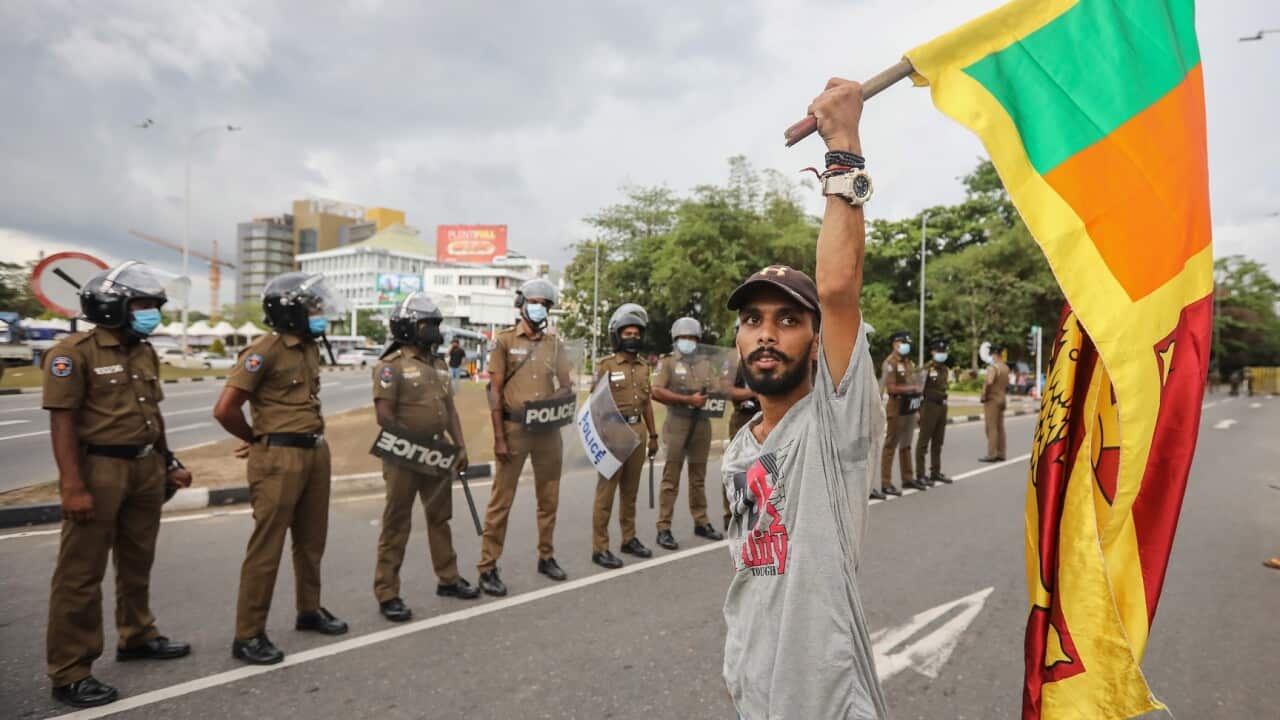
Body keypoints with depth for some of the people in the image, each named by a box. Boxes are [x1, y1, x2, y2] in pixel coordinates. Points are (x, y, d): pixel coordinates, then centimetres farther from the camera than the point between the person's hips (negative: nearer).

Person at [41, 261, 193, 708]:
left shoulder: (146, 353, 11)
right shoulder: (74, 352, -12)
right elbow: (62, 422, -16)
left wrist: (167, 464, 17)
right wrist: (72, 486, -21)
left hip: (146, 468, 8)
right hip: (99, 469, -8)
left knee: (137, 563, 20)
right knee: (81, 574, 1)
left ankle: (137, 637, 37)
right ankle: (69, 673, 10)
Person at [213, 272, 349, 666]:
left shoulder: (310, 348, 11)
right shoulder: (265, 350, -14)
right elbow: (224, 409, -17)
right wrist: (258, 439, 0)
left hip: (316, 452, 8)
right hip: (280, 459, -8)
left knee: (311, 541, 19)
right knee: (266, 548, 0)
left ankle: (310, 610, 36)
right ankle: (248, 635, 12)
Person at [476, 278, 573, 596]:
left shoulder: (555, 343, 9)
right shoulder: (504, 340, -2)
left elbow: (566, 386, 12)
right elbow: (495, 391, -5)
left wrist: (558, 397, -13)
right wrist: (499, 437, -11)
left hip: (548, 429, 4)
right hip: (514, 428, -4)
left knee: (549, 497, 13)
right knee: (501, 500, -1)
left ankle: (546, 556, 28)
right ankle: (488, 567, 8)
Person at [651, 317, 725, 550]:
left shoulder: (706, 363, 15)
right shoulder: (668, 362, 2)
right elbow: (656, 392, -11)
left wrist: (707, 399, -12)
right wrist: (688, 400, -16)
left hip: (702, 424, 5)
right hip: (678, 424, -4)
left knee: (698, 478, 13)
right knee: (671, 479, -3)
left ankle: (701, 523, 23)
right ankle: (664, 529, 0)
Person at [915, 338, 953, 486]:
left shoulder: (946, 369, 13)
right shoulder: (927, 368, -11)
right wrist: (920, 410, -14)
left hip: (942, 406, 7)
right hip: (929, 406, -7)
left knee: (938, 442, 13)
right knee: (924, 442, -3)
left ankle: (935, 472, 22)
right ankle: (920, 475, 0)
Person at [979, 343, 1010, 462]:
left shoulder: (992, 367, -16)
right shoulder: (1006, 368, 13)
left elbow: (989, 382, -31)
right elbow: (1007, 384, 21)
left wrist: (984, 394, -20)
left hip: (992, 399, -9)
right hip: (1002, 399, 9)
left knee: (991, 428, -6)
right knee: (1000, 427, 11)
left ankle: (992, 455, -6)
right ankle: (1001, 454, 14)